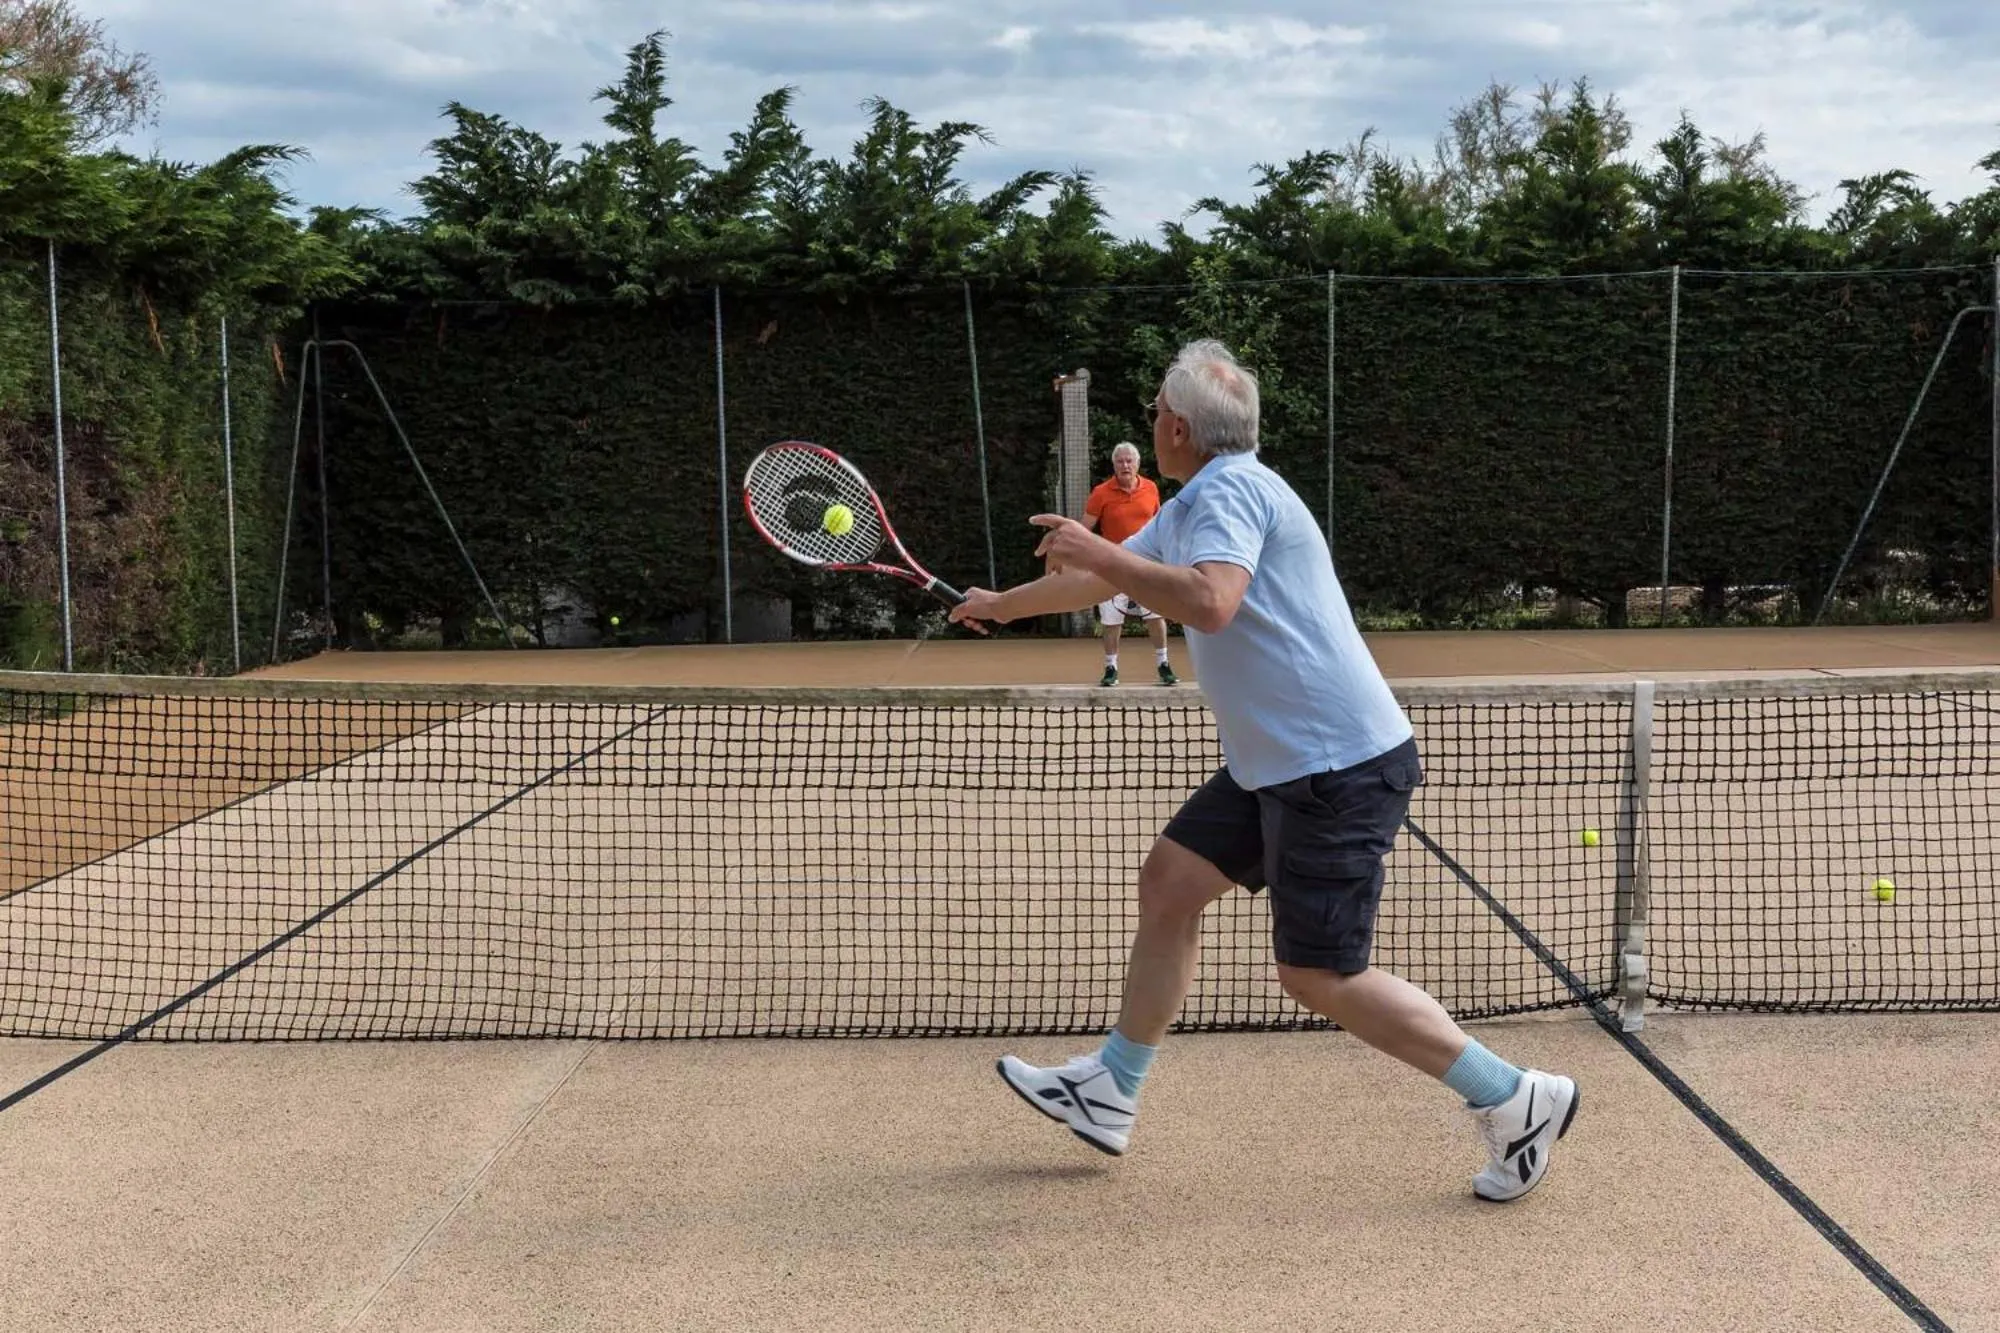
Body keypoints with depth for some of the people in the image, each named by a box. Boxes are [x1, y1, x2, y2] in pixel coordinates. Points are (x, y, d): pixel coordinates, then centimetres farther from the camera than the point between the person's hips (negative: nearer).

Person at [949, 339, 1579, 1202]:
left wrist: (1099, 554, -22)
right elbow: (1106, 577, 33)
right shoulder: (1189, 508, 17)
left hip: (1340, 766, -10)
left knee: (1319, 976, -8)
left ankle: (1515, 1101, 0)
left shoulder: (1228, 491, -14)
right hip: (1278, 765, 10)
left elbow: (1210, 603, -33)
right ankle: (1110, 1091, 22)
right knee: (1169, 880, 13)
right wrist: (1002, 604, 46)